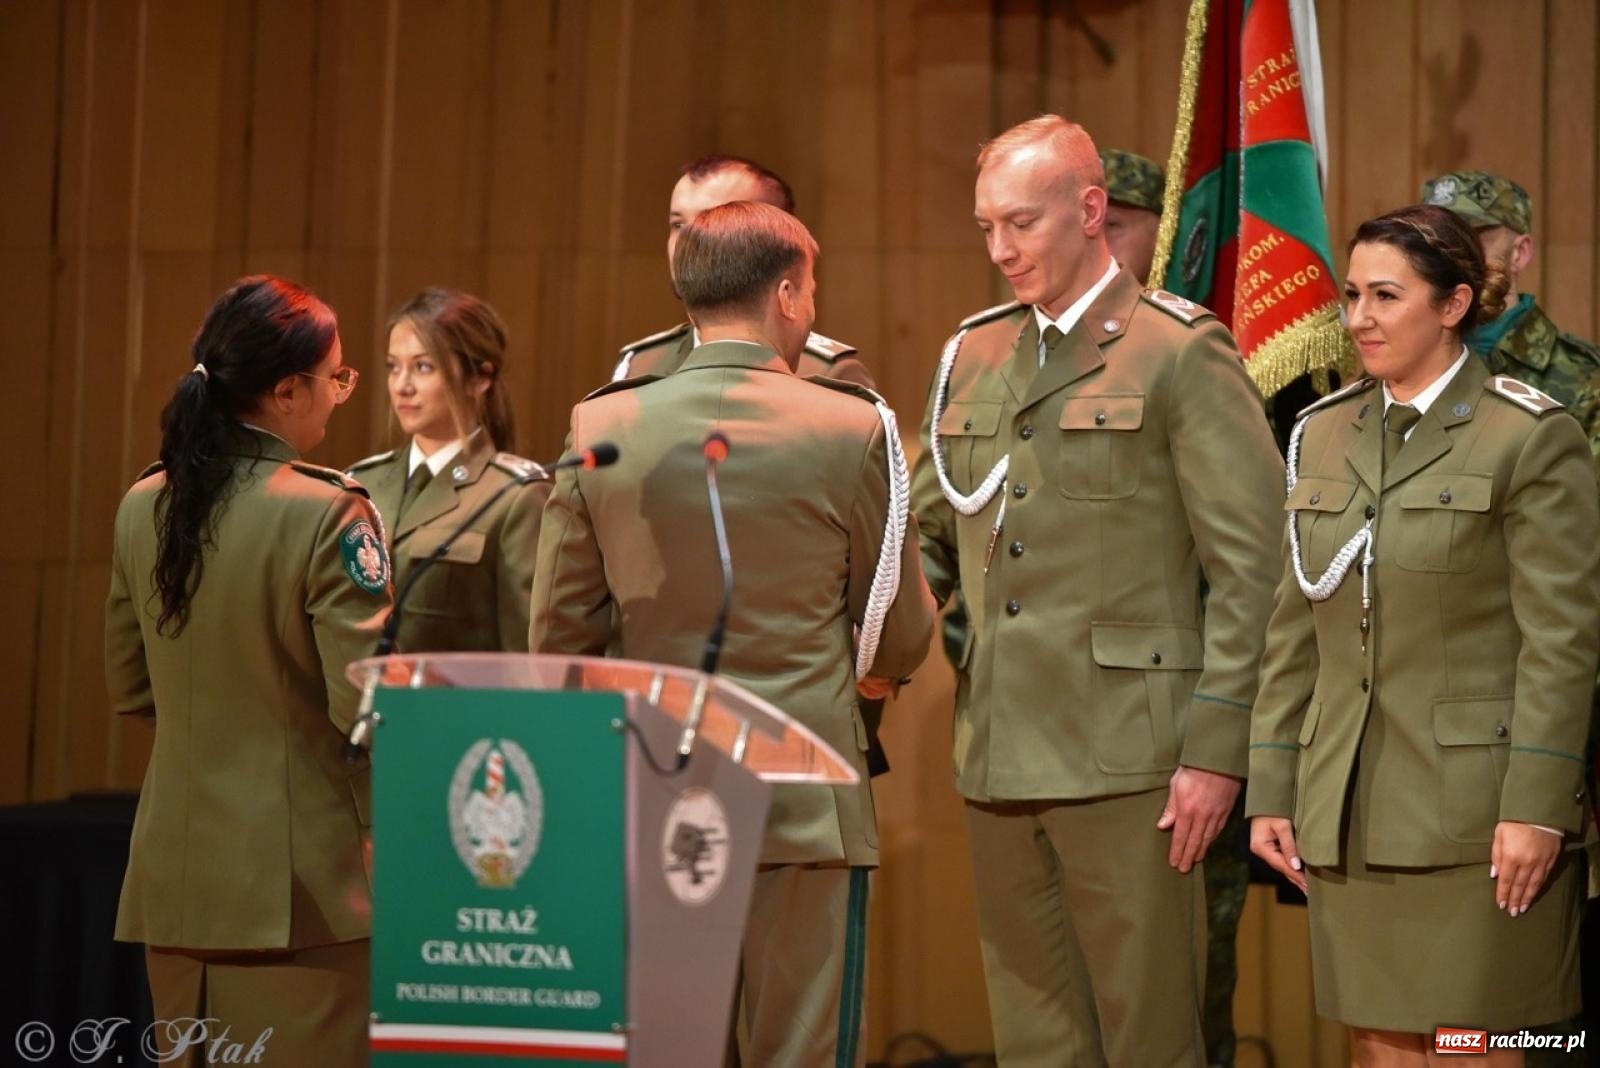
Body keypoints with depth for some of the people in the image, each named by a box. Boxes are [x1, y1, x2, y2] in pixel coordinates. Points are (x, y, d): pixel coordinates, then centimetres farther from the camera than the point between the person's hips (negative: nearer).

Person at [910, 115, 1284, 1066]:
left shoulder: (1183, 353, -4)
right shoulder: (972, 358, 16)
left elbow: (1251, 568, -7)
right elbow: (929, 534, 21)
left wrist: (1217, 749, -12)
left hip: (1126, 762, -6)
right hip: (1001, 760, 6)